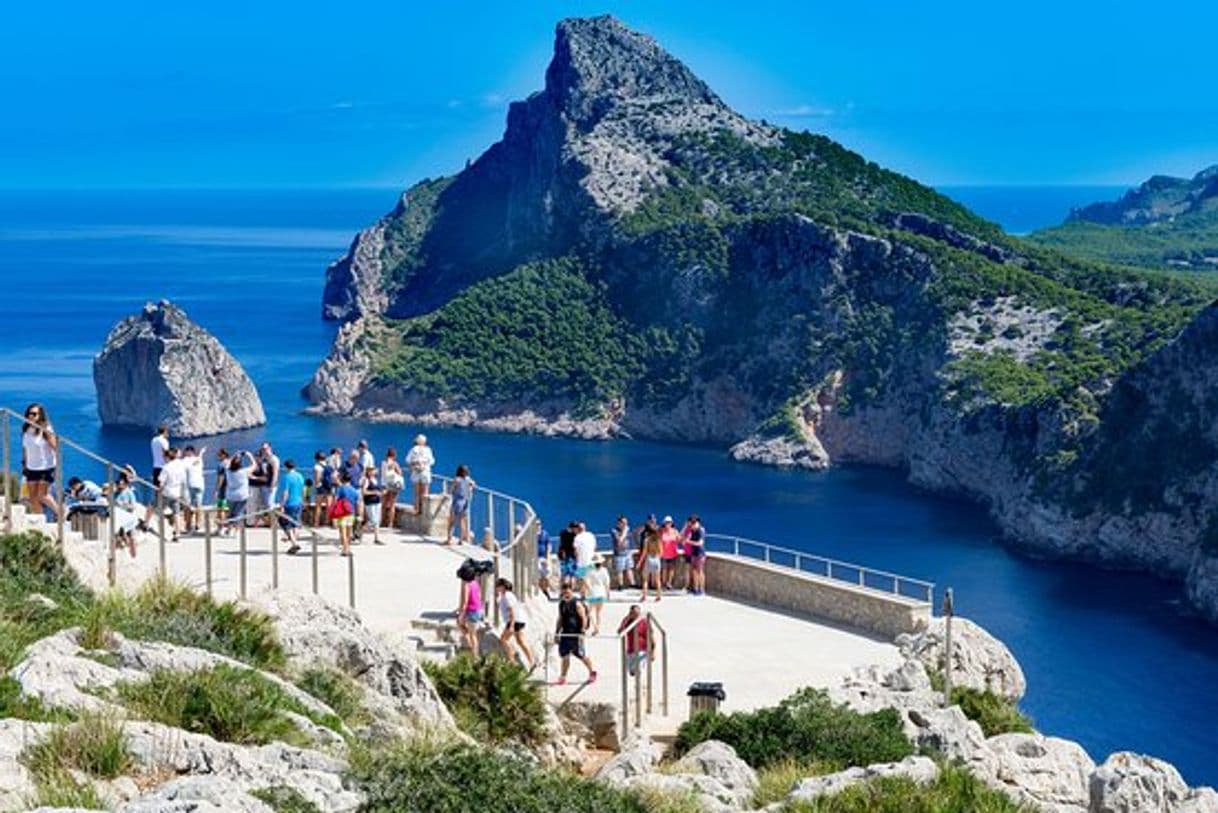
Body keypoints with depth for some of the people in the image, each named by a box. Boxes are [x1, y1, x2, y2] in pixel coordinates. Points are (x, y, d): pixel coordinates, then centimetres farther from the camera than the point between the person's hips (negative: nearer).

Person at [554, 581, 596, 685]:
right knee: (565, 656, 2)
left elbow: (584, 618, -12)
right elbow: (560, 619, 18)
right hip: (565, 634, 6)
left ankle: (592, 672, 21)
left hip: (576, 634, -6)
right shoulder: (561, 604, 10)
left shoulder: (577, 604, -10)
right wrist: (556, 633, 14)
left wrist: (582, 632, -17)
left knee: (581, 655, 2)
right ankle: (563, 677, 6)